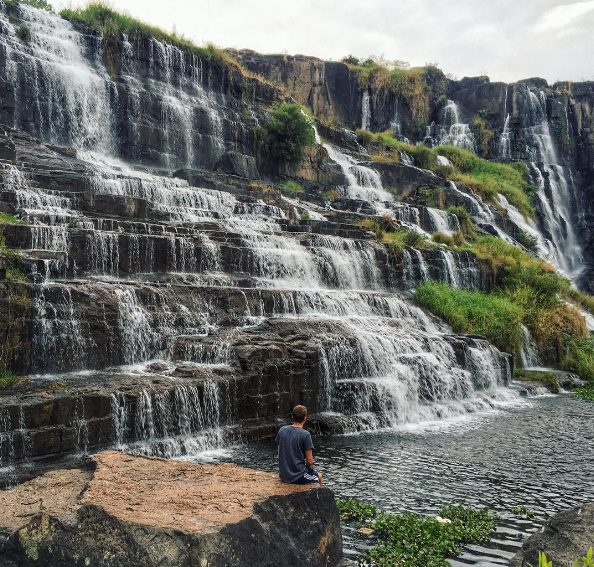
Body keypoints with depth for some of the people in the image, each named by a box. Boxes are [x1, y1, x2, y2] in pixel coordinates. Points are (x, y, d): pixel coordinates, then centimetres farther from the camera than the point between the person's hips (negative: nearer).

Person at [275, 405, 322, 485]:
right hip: (298, 477, -6)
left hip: (283, 475, 6)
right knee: (319, 476, 26)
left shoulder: (281, 430, -2)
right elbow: (310, 461, -14)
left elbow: (280, 454, 8)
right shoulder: (305, 434, -17)